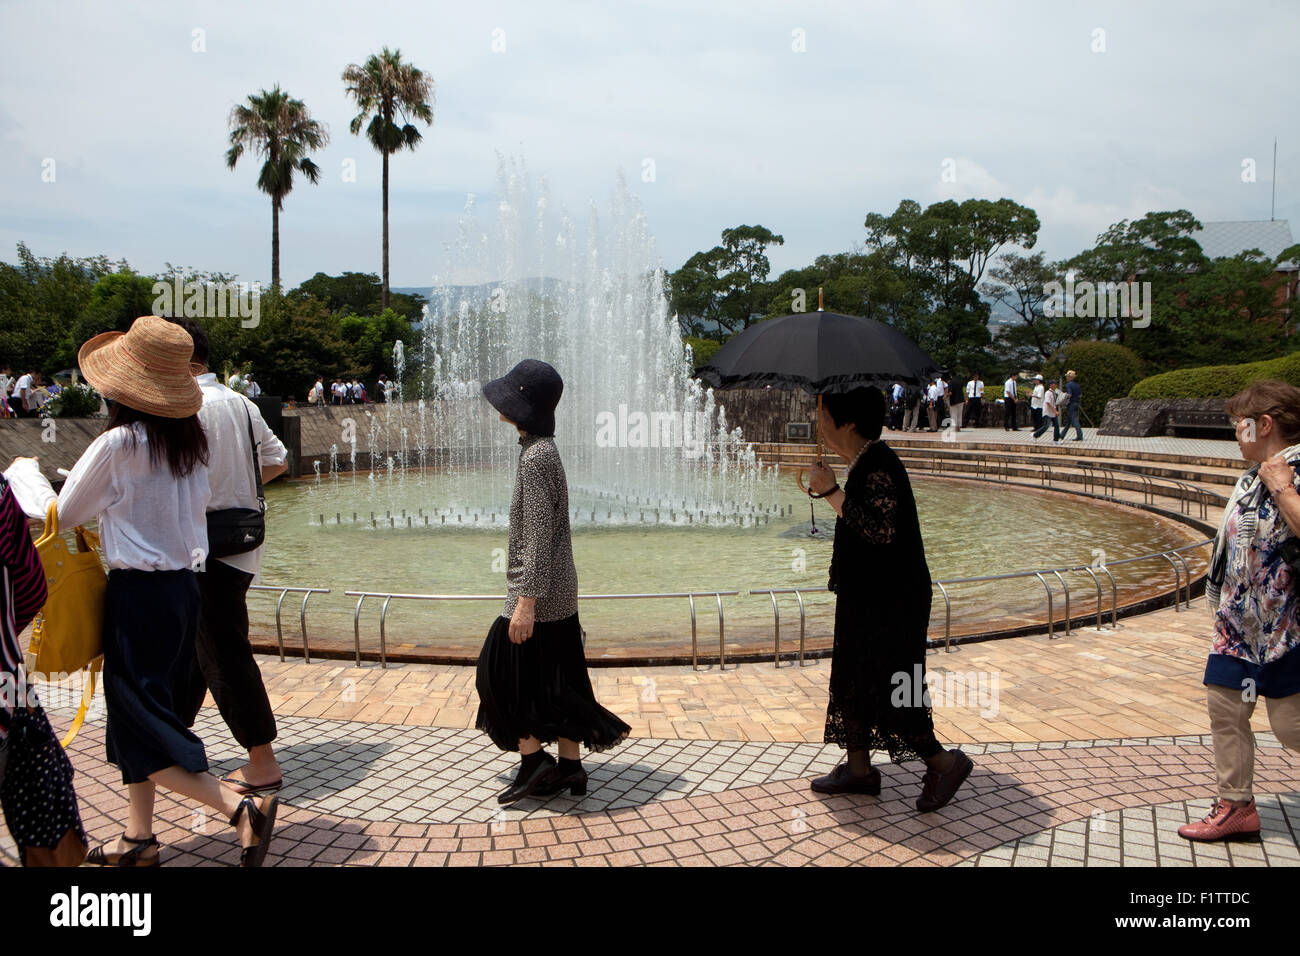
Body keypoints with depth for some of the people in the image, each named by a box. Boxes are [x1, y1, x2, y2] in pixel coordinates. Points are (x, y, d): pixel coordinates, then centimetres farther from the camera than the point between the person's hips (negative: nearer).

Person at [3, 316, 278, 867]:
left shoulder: (118, 443, -17)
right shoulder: (190, 438, 3)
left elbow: (60, 514, -5)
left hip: (139, 593, -7)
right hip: (183, 587, 7)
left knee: (142, 724, 2)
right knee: (136, 711, 19)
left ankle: (241, 810, -8)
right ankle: (138, 838, 28)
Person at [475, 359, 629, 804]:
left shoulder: (536, 457, -19)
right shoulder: (542, 450, 11)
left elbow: (538, 536, -23)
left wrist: (525, 601, -22)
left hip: (538, 591, -10)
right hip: (560, 593, 10)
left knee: (503, 670, 3)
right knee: (556, 679, 13)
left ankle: (533, 759, 11)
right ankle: (570, 767, 21)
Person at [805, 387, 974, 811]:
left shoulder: (878, 466, -20)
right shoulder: (865, 462, 12)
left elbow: (880, 528, -29)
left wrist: (831, 491, -24)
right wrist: (827, 490, 13)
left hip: (889, 602, -11)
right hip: (868, 597, 11)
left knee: (881, 687, -3)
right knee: (852, 678, 15)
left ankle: (943, 761, 13)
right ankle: (859, 768, 26)